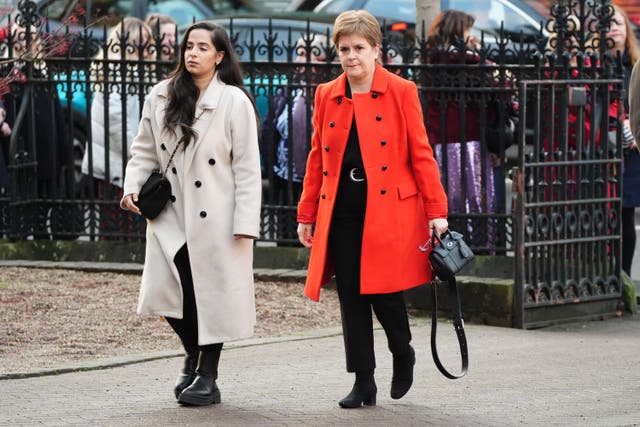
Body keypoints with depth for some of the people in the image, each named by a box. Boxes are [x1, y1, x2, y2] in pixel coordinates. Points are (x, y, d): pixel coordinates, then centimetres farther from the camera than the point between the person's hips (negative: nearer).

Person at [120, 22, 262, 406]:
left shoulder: (235, 102, -8)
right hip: (171, 216, 3)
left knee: (212, 295, 2)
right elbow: (145, 150, 14)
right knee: (168, 291, -4)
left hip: (215, 219, -3)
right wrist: (133, 186, -4)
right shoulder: (161, 97, 4)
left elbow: (247, 168, -8)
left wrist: (245, 223, -12)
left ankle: (207, 376, 16)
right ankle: (194, 355, 24)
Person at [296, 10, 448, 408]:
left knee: (384, 293, -6)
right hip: (341, 211, 4)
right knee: (351, 297, 3)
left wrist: (436, 210, -6)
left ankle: (403, 354, 24)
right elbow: (317, 159, 15)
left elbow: (421, 154, -1)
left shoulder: (401, 92, -1)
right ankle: (364, 382, 11)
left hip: (388, 210, -4)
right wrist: (307, 214, 13)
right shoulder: (326, 96, 10)